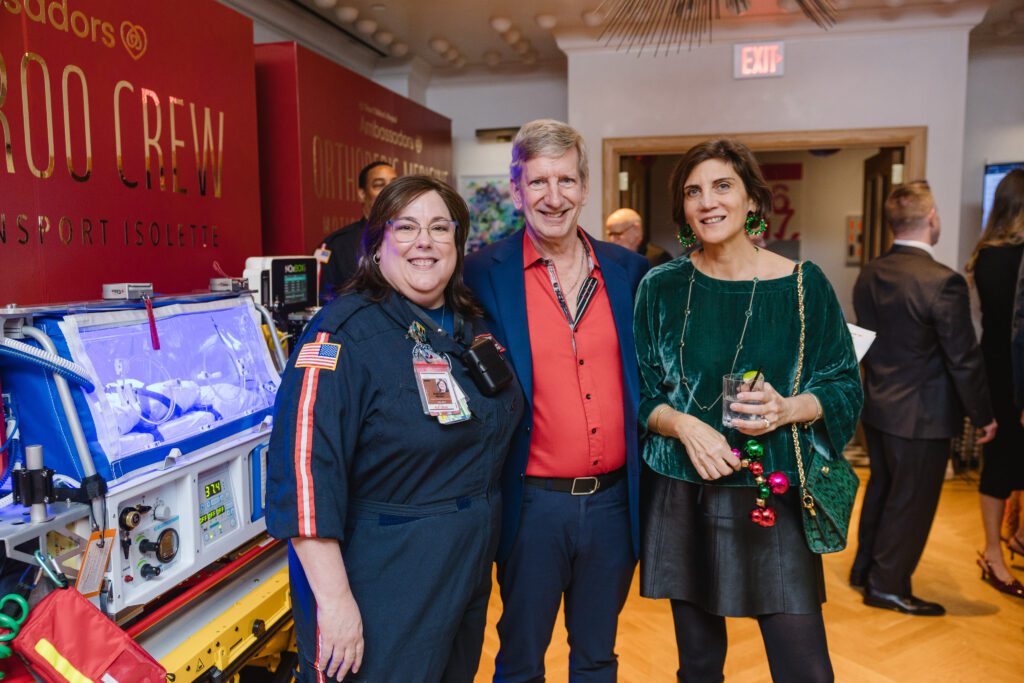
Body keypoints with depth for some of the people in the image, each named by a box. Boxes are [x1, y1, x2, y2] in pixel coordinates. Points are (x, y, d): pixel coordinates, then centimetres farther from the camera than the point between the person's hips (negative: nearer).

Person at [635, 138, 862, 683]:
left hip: (774, 496, -1)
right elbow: (640, 393, 3)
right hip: (682, 498, 1)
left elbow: (845, 387, 2)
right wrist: (683, 423, -16)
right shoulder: (661, 287, 0)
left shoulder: (803, 284, -2)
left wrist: (788, 409, -18)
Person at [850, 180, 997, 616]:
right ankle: (888, 586, 22)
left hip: (876, 405, 7)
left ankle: (864, 568, 35)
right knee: (911, 502, 8)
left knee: (881, 489, 21)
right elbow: (964, 360, -16)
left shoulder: (869, 275, -1)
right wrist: (984, 416, -5)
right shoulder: (942, 282, -21)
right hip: (921, 415, -7)